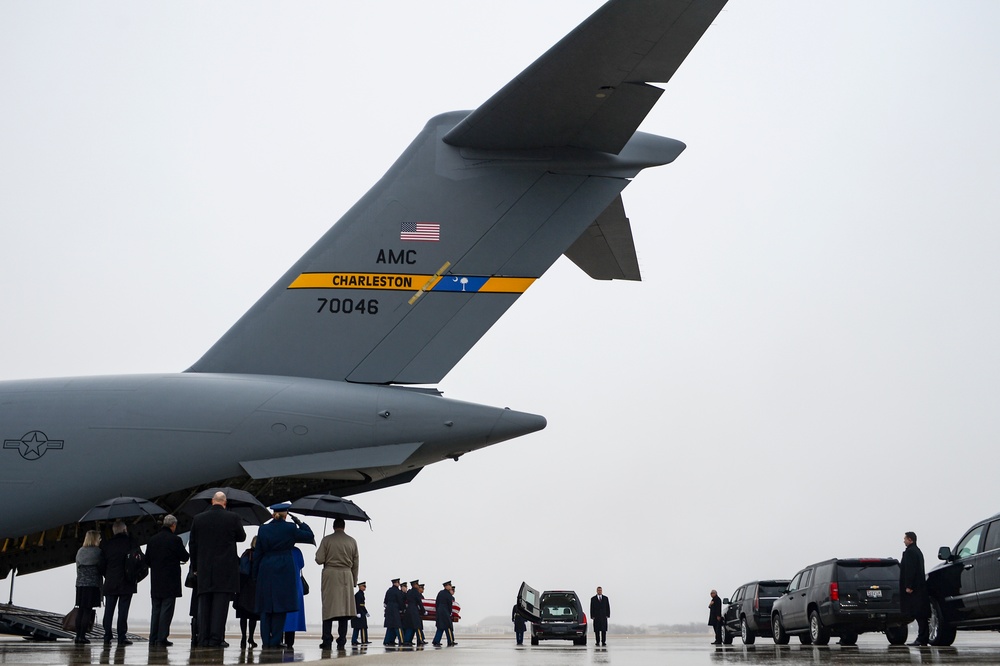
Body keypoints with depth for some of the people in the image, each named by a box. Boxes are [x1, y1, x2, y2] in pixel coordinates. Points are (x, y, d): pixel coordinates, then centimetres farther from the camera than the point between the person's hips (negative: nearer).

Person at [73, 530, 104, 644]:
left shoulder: (80, 551, 11)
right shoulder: (98, 552, -6)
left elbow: (78, 568, 14)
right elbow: (102, 568, -4)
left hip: (80, 583, 5)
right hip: (93, 584, -5)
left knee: (80, 610, 7)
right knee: (88, 610, -4)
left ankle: (78, 636, 6)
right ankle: (82, 636, -7)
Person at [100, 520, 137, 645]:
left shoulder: (106, 544, 4)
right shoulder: (130, 542, -4)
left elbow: (102, 563, 5)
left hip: (110, 583, 3)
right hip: (126, 583, -2)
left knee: (109, 610, 9)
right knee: (123, 610, -1)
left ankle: (107, 636, 9)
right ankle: (122, 637, -3)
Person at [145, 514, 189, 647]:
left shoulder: (153, 540, 5)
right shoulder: (175, 540, -11)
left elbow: (147, 559, 9)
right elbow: (185, 557, -4)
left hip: (155, 581, 5)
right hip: (170, 581, -5)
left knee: (156, 609, 12)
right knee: (167, 609, -2)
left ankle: (153, 638, 11)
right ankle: (162, 638, -6)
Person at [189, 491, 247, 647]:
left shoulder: (198, 519, 3)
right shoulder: (232, 518, -5)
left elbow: (192, 545, 7)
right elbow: (242, 537, 9)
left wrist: (195, 567, 14)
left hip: (204, 569, 3)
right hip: (226, 569, -3)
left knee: (204, 603, 7)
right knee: (221, 603, -3)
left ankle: (204, 639, 6)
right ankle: (216, 638, -7)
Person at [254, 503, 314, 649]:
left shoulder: (263, 529, 6)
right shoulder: (290, 528, -3)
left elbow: (257, 553, 8)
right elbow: (310, 536, 6)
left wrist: (256, 573, 14)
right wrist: (300, 523, 17)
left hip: (265, 571, 3)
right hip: (284, 570, -3)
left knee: (266, 607, 7)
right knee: (280, 606, 0)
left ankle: (266, 641, 4)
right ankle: (275, 642, -3)